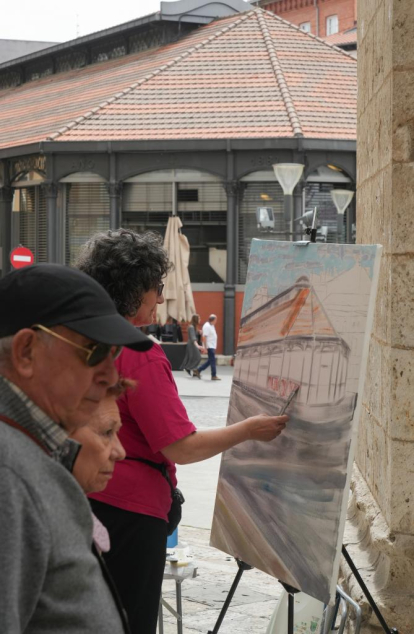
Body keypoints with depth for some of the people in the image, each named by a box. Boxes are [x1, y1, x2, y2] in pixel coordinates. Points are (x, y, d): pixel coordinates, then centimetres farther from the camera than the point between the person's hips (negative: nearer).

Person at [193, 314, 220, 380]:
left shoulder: (211, 326, 15)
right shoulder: (207, 326, -16)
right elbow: (204, 337, -21)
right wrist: (205, 347, -23)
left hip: (212, 347, 10)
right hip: (209, 347, -10)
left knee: (210, 361, 13)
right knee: (212, 361, -5)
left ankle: (197, 371, 19)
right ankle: (214, 376, 1)